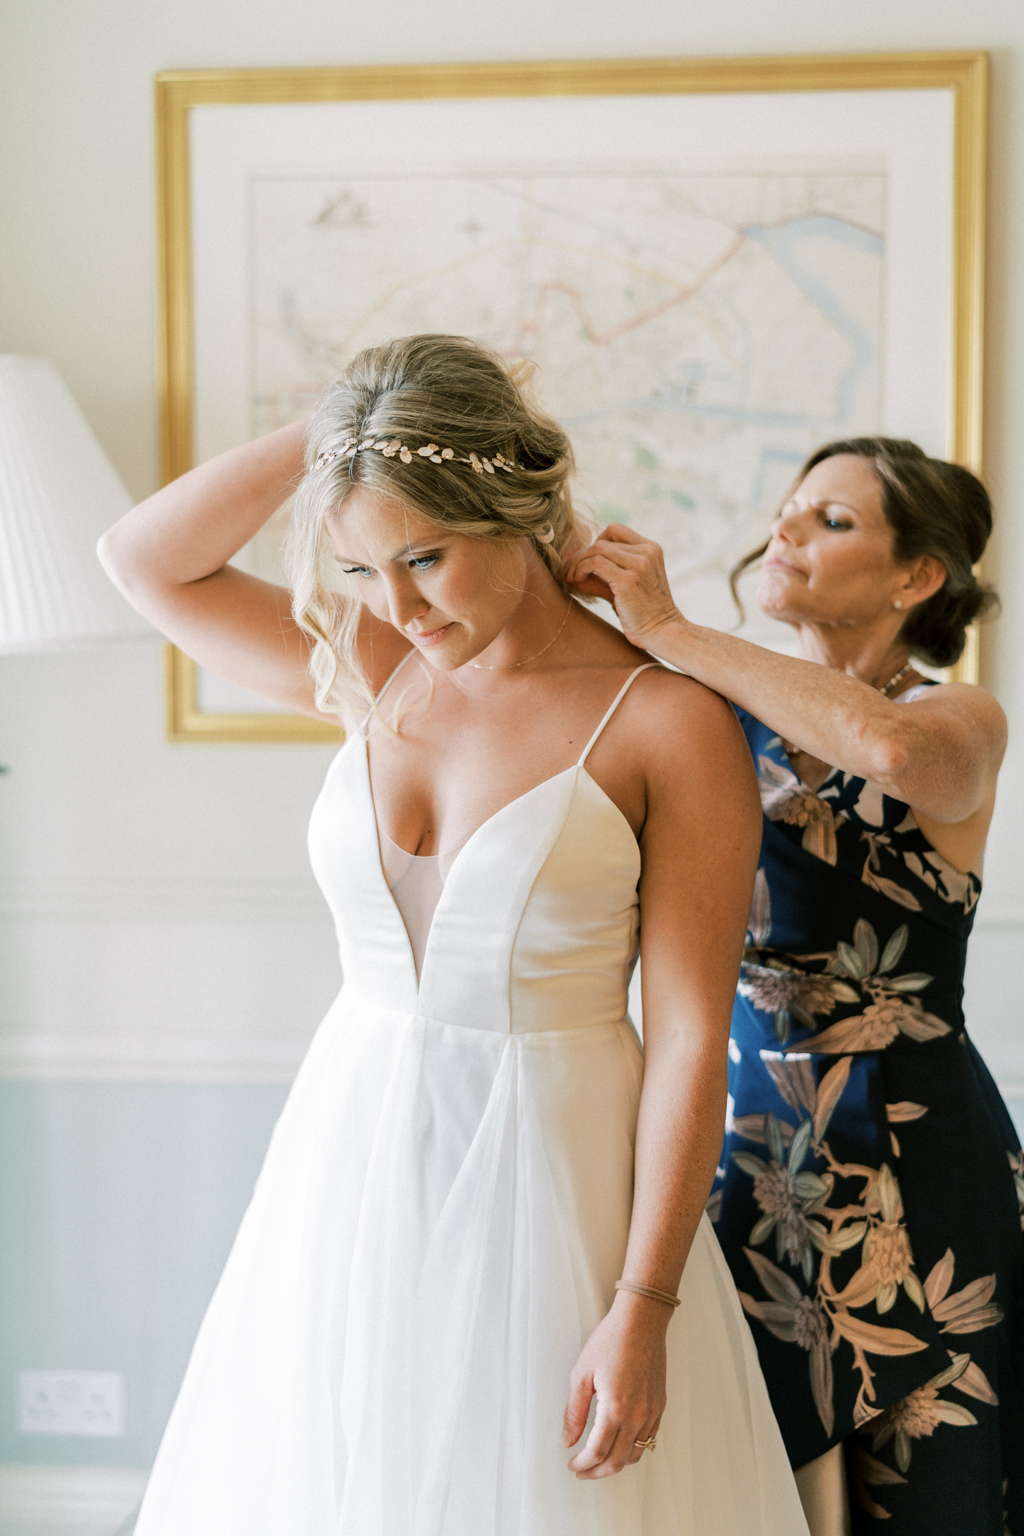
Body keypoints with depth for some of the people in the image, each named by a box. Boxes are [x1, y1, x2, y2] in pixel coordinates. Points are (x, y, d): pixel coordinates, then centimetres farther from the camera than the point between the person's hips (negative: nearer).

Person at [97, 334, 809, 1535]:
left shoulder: (668, 724, -11)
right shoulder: (375, 679, 4)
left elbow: (691, 1035, -12)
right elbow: (144, 558, 8)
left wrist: (643, 1309, -15)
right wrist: (331, 430, -2)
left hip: (552, 1176, -4)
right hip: (354, 1168, 5)